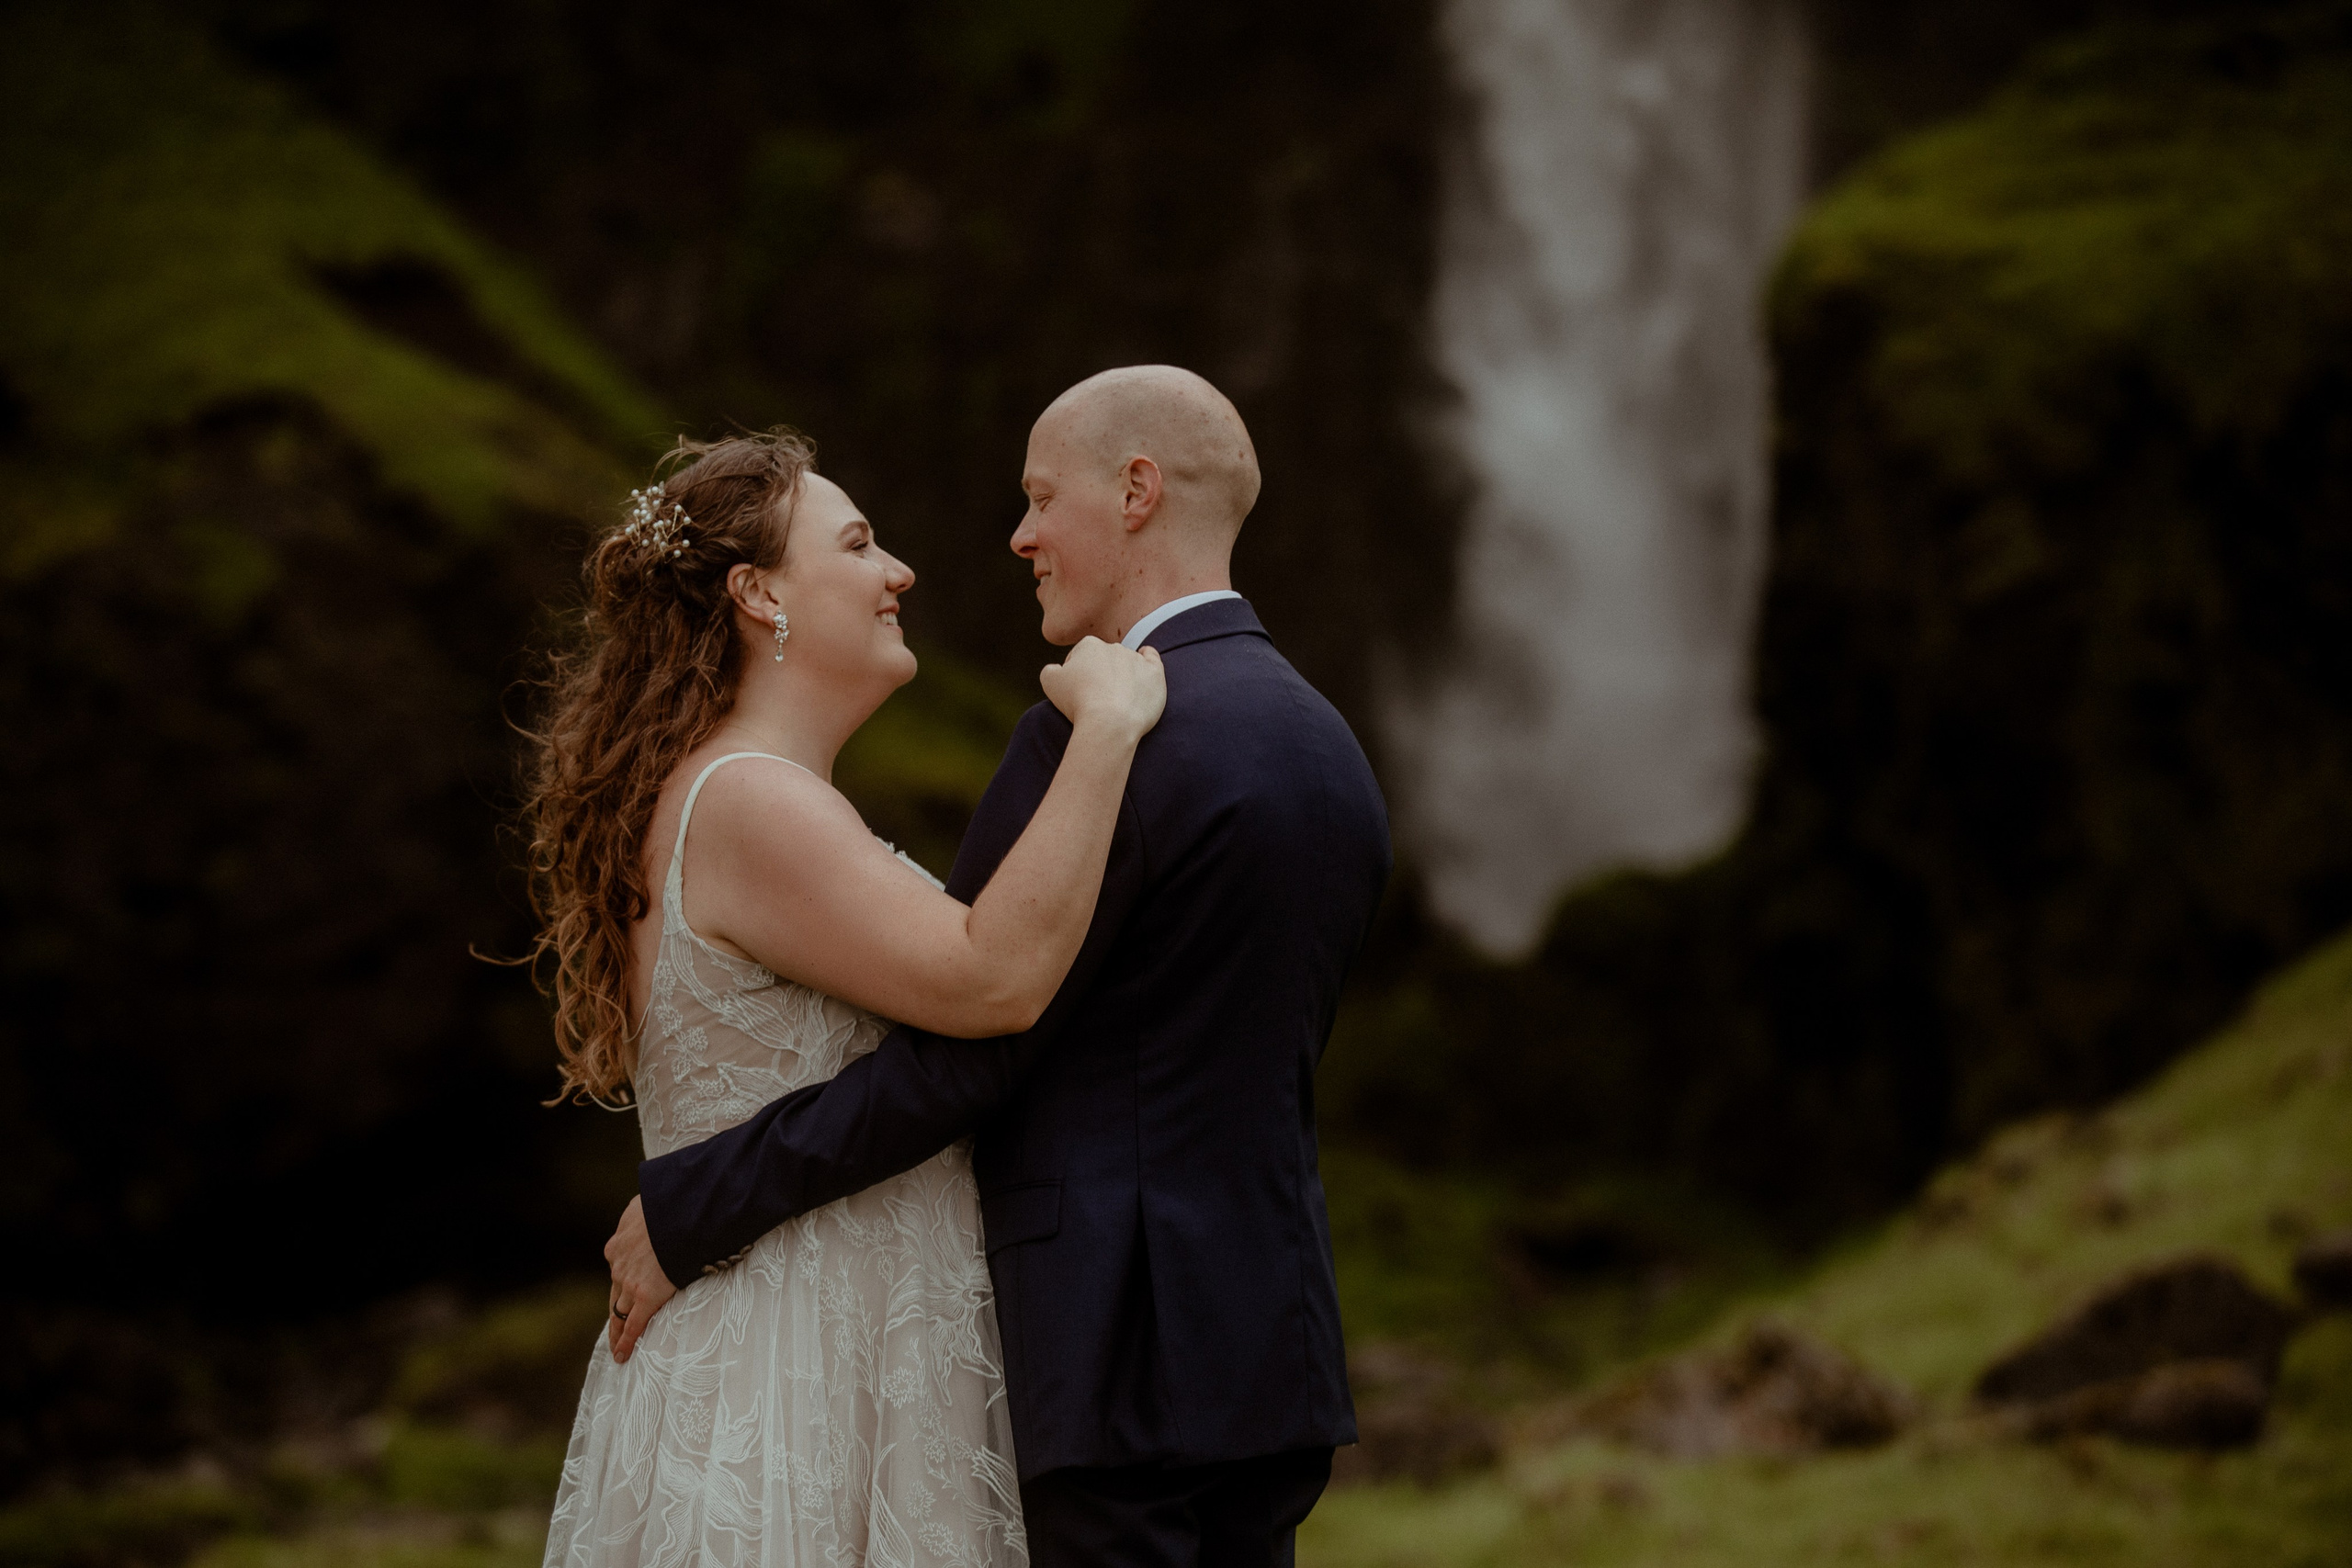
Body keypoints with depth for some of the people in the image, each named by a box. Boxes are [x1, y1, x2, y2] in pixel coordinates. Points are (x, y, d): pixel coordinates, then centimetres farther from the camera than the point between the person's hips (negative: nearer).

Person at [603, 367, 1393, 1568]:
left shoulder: (1097, 741, -15)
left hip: (1116, 1348, -9)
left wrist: (687, 1210, -8)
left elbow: (949, 1061, -16)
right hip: (1272, 1336, 9)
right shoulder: (1330, 754, 14)